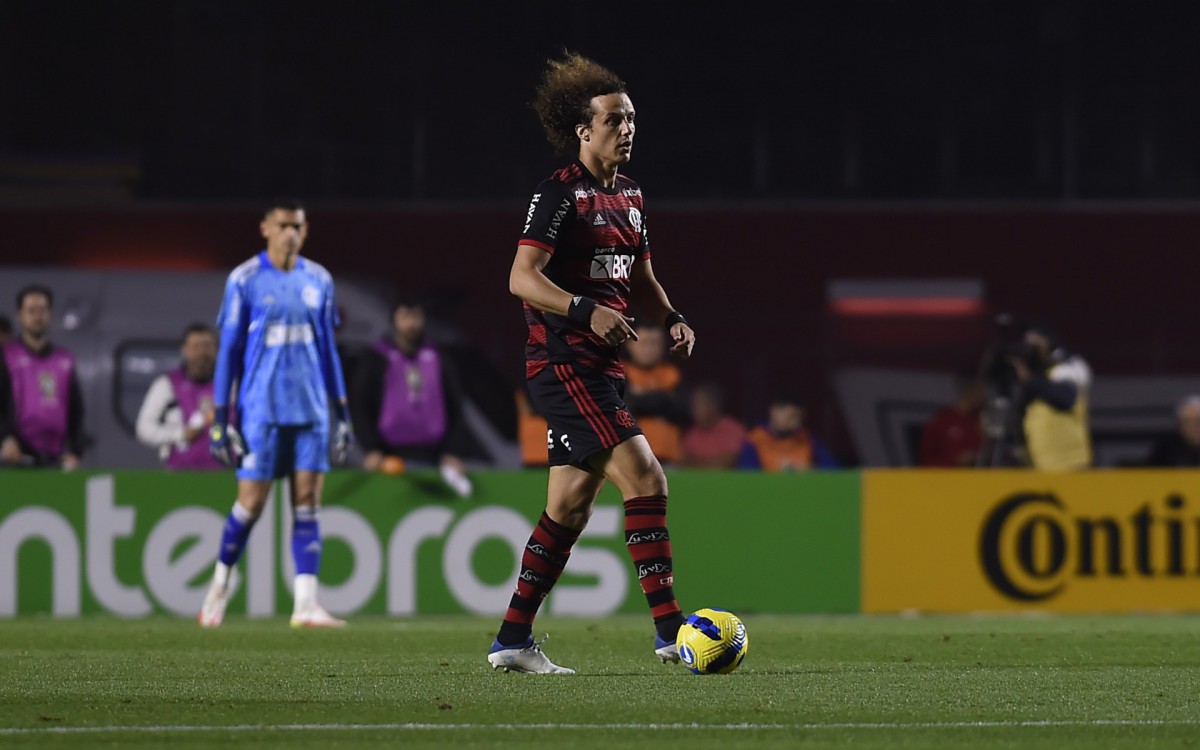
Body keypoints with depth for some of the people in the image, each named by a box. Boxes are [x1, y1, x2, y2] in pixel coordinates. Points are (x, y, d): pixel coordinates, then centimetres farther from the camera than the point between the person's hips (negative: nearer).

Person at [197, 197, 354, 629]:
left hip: (311, 410, 3)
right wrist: (220, 417, -3)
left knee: (307, 503, -4)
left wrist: (342, 411, 14)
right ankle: (222, 581, 22)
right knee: (251, 502, -3)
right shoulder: (245, 280, -2)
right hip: (261, 410, -3)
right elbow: (228, 350, 1)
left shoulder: (318, 281, 10)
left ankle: (306, 605, -7)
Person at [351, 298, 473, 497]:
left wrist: (449, 451, 2)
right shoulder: (375, 360, 5)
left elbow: (455, 409, 14)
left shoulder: (438, 361, 14)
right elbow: (359, 406, 1)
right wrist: (372, 449, -10)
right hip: (390, 454, -3)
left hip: (431, 454, 3)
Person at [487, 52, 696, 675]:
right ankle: (669, 629, -19)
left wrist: (671, 319, 8)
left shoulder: (629, 196, 17)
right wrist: (586, 310, -30)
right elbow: (522, 277, -18)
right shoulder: (560, 194, -10)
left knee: (570, 508, 9)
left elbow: (640, 279, 27)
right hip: (562, 362, -9)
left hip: (600, 367, 9)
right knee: (645, 479, -18)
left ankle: (513, 640, 16)